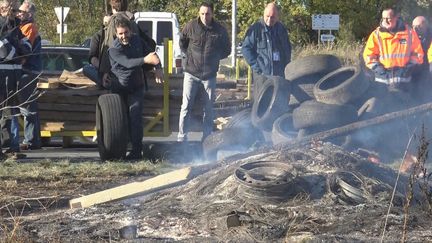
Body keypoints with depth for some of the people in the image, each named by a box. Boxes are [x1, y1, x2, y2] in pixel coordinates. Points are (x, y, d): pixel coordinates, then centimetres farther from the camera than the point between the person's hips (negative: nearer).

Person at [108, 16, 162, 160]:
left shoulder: (137, 40, -2)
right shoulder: (114, 49, -18)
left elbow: (150, 53, 16)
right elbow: (128, 63, -35)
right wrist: (146, 60, -50)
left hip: (136, 87, 2)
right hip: (119, 88, -2)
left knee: (135, 118, -13)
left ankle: (137, 150, -15)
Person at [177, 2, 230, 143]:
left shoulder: (220, 30, -2)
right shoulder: (191, 27, -5)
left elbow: (226, 50, 13)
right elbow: (182, 43, 12)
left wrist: (214, 58, 5)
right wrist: (190, 55, 5)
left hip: (209, 75, 2)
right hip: (191, 73, -1)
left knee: (208, 109, 9)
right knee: (186, 107, -5)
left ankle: (207, 138, 19)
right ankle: (181, 138, -1)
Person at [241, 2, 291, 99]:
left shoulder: (282, 29, 11)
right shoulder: (255, 29, -5)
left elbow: (288, 48, 22)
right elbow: (245, 48, -6)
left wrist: (286, 65, 12)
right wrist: (256, 65, -10)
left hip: (280, 74, 5)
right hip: (262, 73, -5)